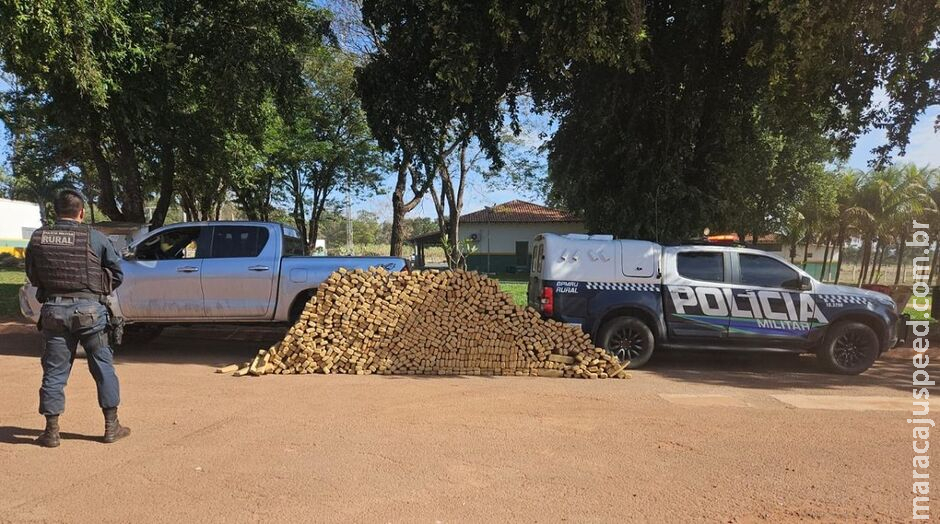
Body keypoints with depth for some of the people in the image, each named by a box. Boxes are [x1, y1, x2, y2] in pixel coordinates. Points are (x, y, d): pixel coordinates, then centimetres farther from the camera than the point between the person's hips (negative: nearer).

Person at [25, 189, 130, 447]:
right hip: (89, 309, -2)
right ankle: (111, 426, 14)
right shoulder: (95, 238, -7)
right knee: (103, 368, 8)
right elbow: (117, 273, -1)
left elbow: (32, 276, 11)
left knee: (54, 371, 11)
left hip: (54, 310, 2)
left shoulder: (37, 238, 1)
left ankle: (51, 431, 17)